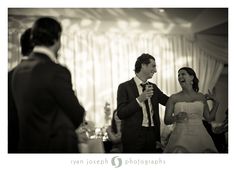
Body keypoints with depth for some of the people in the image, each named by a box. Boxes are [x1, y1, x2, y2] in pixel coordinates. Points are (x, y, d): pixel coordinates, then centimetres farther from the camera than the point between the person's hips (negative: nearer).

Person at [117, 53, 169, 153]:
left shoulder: (153, 87, 12)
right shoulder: (124, 87, -6)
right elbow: (120, 113, -14)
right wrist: (139, 99, -22)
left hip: (152, 135, 5)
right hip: (133, 137, -5)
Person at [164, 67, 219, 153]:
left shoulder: (201, 97, 11)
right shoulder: (173, 98, 5)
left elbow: (209, 118, 16)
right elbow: (166, 120, 3)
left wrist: (215, 103, 9)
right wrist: (176, 118, -15)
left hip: (200, 136, 2)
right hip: (181, 136, -2)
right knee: (179, 151, -28)